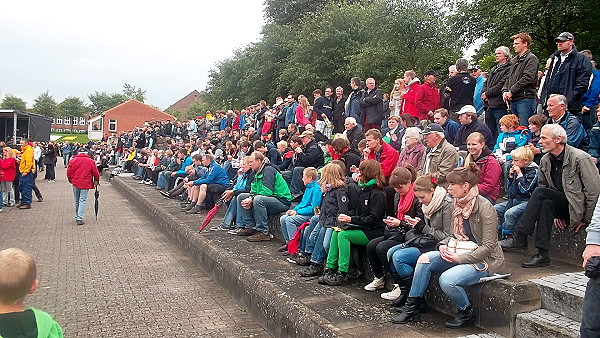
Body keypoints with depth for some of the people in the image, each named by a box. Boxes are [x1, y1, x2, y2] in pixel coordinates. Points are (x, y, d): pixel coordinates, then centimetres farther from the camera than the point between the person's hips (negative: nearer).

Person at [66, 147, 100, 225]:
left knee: (77, 201, 16)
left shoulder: (73, 160, 4)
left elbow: (68, 172, 4)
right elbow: (95, 172, 2)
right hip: (85, 184, -3)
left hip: (75, 183, 3)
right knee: (82, 201, -2)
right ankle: (79, 218, -10)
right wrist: (96, 181, 18)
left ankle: (77, 217, 27)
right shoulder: (90, 161, -1)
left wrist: (70, 180, 21)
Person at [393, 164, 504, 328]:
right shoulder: (459, 205, 5)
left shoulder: (484, 207, -19)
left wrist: (459, 258, -21)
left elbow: (488, 246, -19)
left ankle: (467, 313, 1)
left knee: (447, 279, -29)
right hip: (460, 254, 8)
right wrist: (443, 245, -6)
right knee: (424, 259, -12)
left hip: (485, 259, -8)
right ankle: (412, 308, -4)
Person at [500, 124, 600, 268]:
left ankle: (519, 239, -28)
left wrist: (586, 219, -9)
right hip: (562, 205, 6)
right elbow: (543, 185, 15)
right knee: (546, 204, -28)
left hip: (579, 207, -6)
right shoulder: (545, 161, 5)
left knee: (541, 192, -26)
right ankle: (543, 255, -28)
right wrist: (556, 215, 5)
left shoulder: (580, 158, -14)